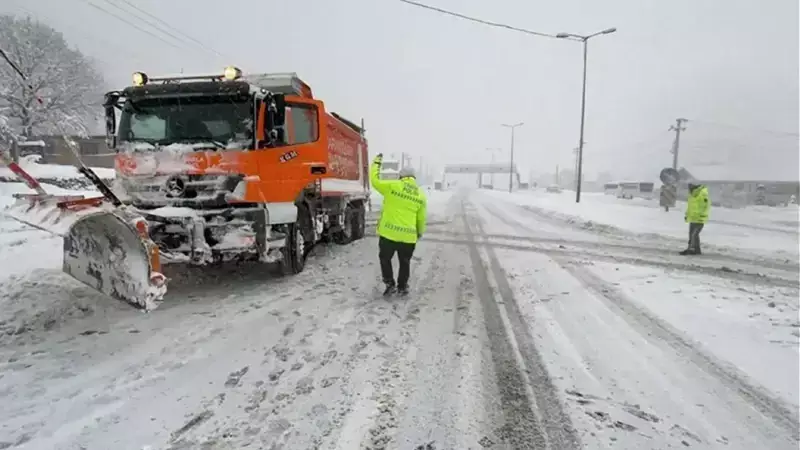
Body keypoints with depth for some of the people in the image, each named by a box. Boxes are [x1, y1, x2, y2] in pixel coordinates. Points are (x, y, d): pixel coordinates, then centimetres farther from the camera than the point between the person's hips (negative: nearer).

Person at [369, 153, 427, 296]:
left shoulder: (392, 186, -7)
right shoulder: (421, 196, 4)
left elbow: (375, 181, 3)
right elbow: (421, 219, 8)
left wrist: (377, 162, 15)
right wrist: (420, 232, 26)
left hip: (389, 233, -2)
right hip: (408, 236, 3)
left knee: (385, 259, 17)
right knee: (405, 262, 19)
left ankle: (390, 284, 15)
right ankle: (402, 287, 26)